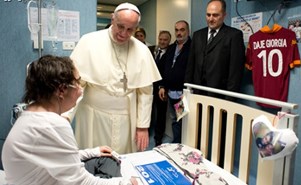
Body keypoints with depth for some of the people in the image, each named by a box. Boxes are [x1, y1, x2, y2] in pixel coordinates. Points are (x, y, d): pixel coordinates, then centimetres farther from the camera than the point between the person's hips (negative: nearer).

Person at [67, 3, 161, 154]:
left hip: (127, 120, 2)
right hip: (93, 118, -1)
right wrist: (64, 116, -16)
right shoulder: (89, 41, -6)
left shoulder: (141, 50, -1)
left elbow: (145, 91, 1)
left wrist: (143, 126, 0)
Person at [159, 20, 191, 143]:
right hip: (171, 92, 7)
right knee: (174, 121, 16)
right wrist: (162, 86, 13)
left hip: (183, 93, -7)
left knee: (183, 122, -2)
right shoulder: (171, 48, 16)